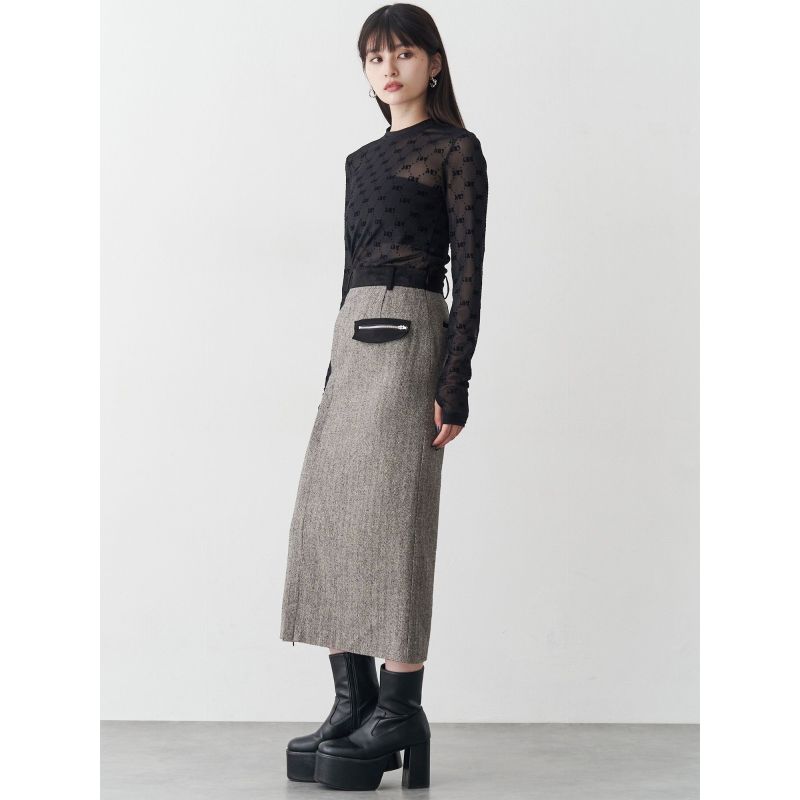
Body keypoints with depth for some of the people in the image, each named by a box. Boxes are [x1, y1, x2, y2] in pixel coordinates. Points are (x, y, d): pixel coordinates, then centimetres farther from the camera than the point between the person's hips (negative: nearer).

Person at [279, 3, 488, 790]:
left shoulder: (456, 149, 0)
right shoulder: (361, 160, 20)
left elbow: (468, 270, -6)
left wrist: (453, 384, -14)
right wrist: (333, 372, 18)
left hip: (411, 337, -7)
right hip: (352, 340, 7)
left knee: (390, 518, -9)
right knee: (325, 518, 2)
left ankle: (400, 711, -1)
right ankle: (353, 701, 8)